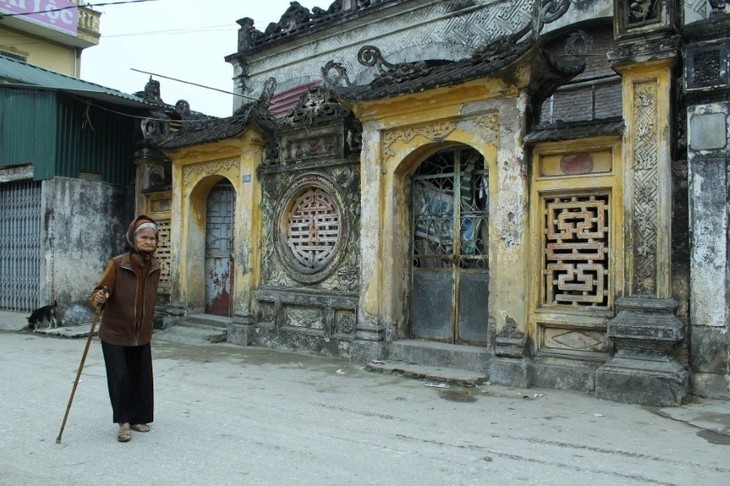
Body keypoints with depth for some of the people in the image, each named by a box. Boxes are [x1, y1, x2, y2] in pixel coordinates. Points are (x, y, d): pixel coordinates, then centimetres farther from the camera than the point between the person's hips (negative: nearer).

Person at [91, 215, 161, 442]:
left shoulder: (155, 266, -1)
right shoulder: (117, 263, -16)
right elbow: (101, 290, -17)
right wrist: (98, 298, -40)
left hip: (142, 335, 4)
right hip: (115, 334, -4)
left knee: (142, 378, 8)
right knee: (120, 378, -4)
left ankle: (138, 418, 27)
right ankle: (123, 421, 15)